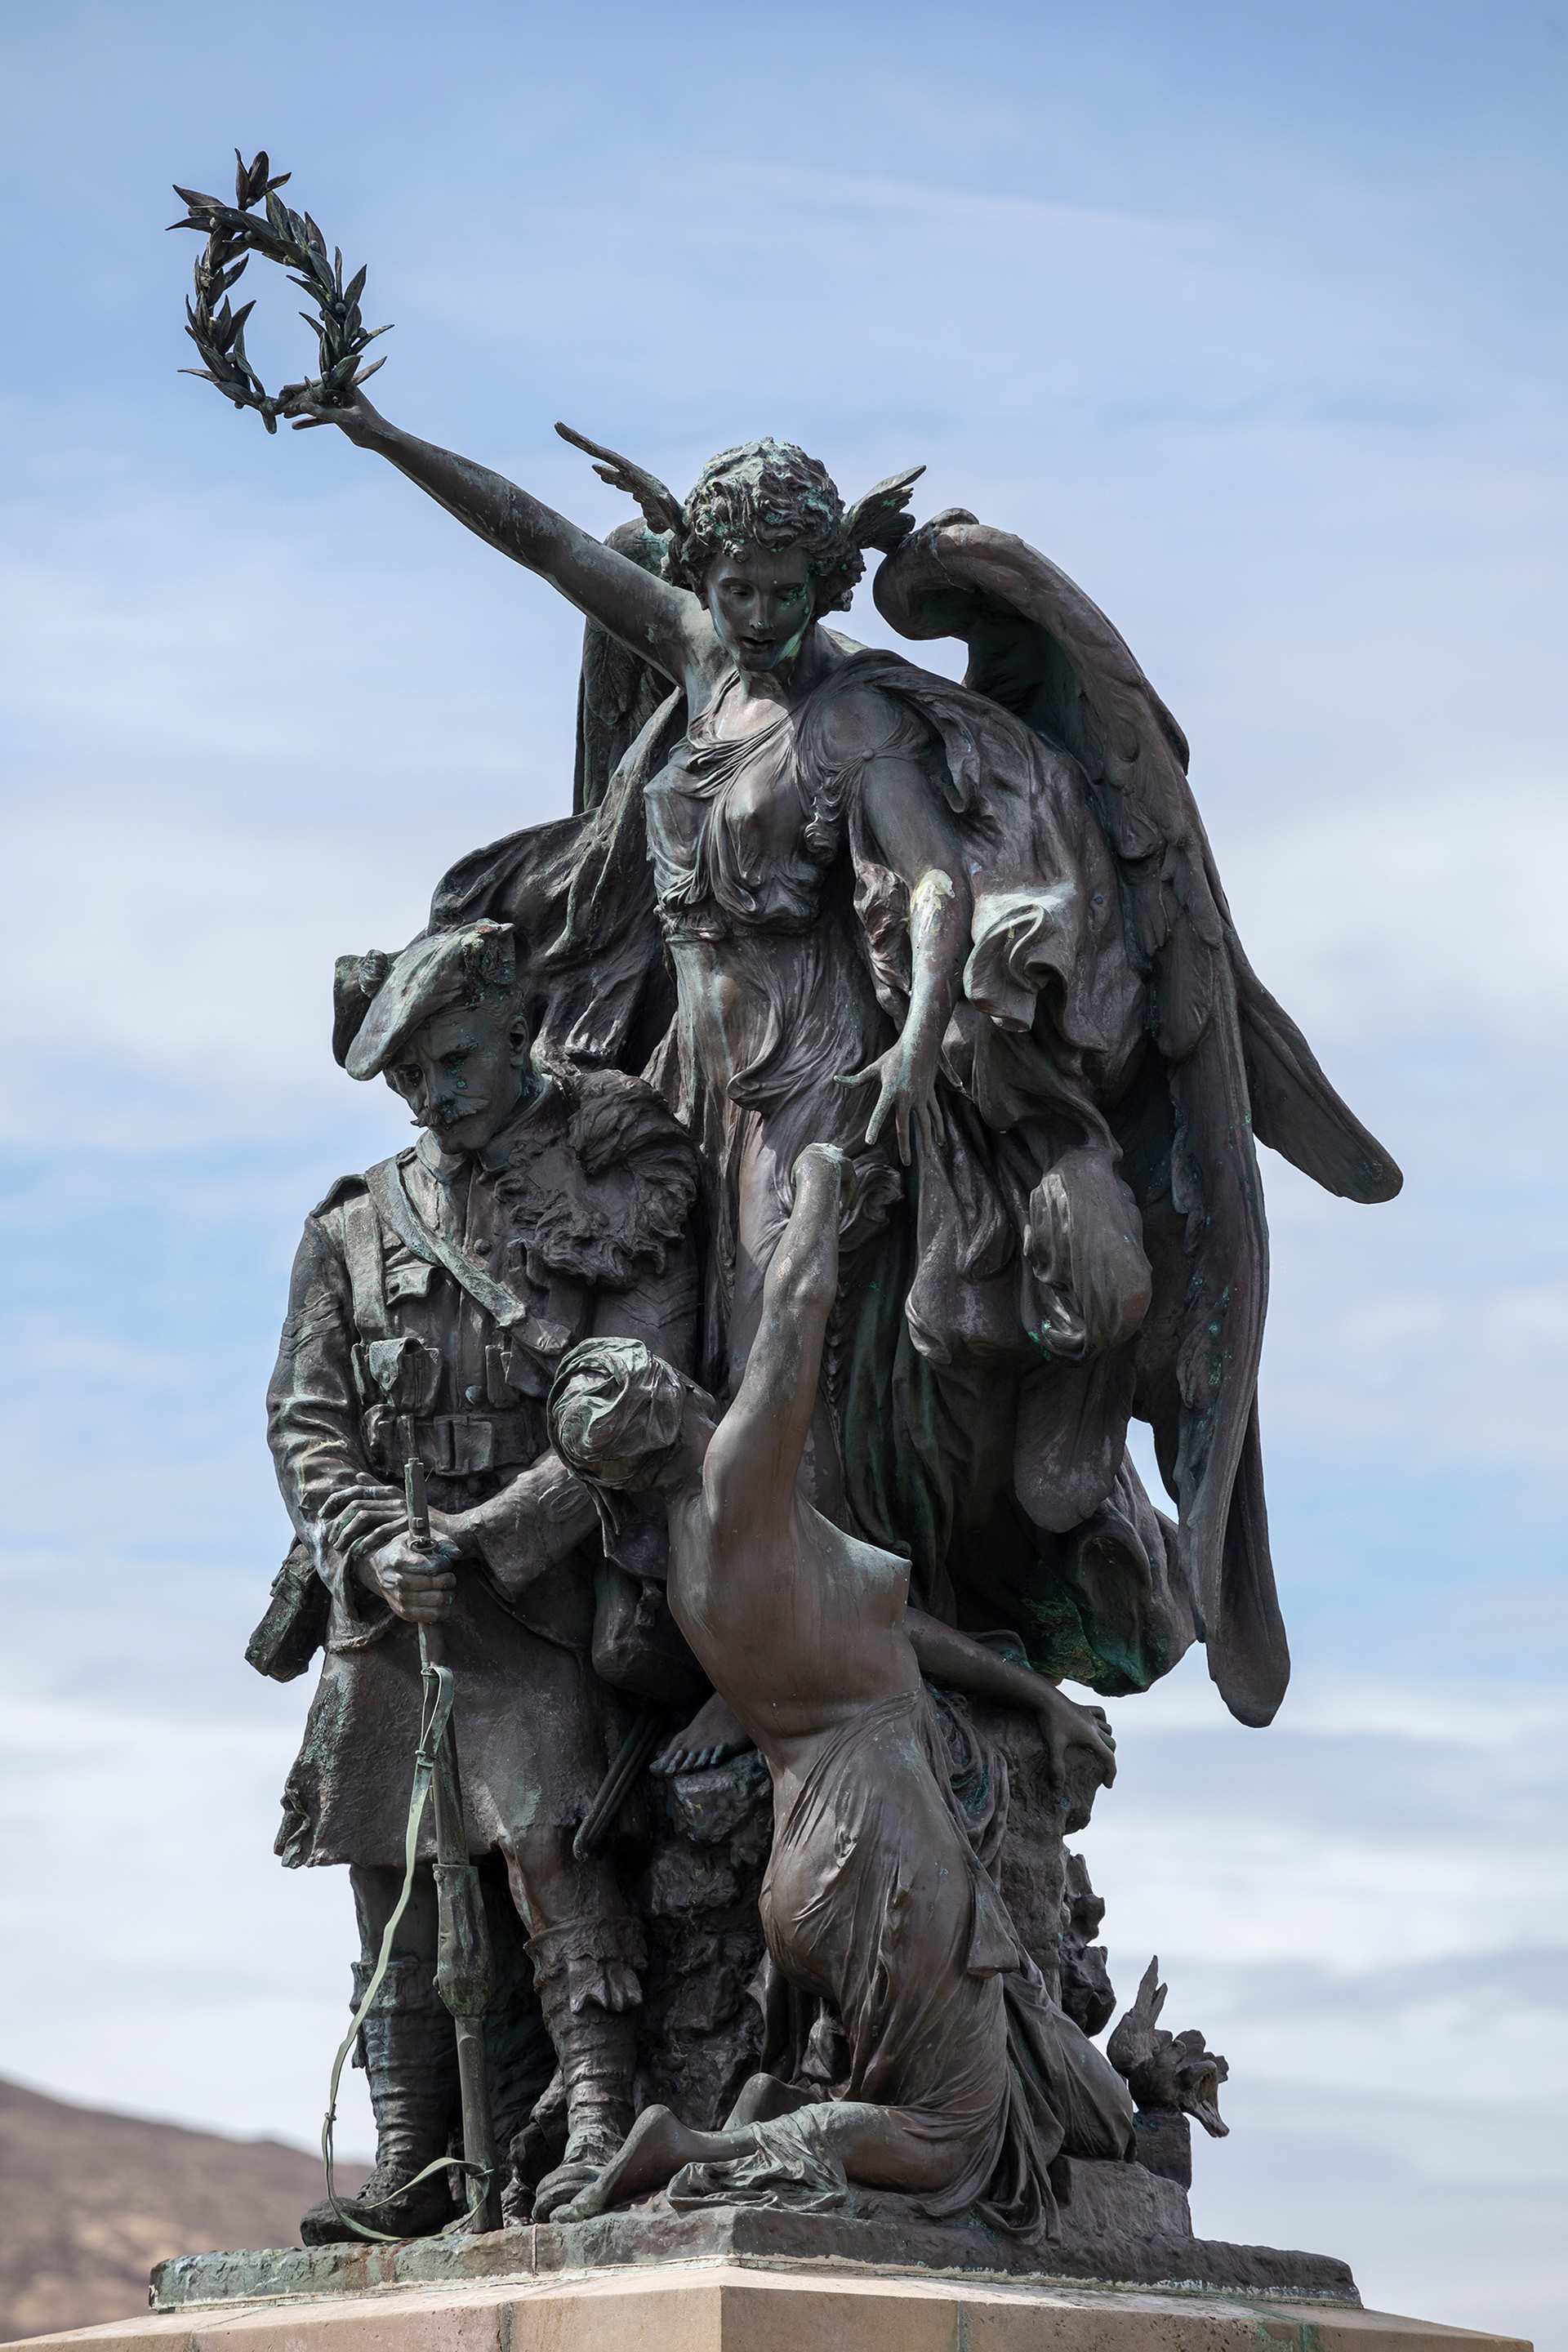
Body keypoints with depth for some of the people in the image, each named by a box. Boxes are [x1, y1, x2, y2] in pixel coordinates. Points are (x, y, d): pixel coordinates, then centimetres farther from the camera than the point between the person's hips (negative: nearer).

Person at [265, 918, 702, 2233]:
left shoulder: (626, 1206, 1)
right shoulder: (356, 1227, 13)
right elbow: (304, 1415, 8)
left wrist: (477, 1541, -16)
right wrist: (377, 1543, -11)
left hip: (536, 1589, -4)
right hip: (384, 1601, 5)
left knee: (544, 1835, -21)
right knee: (392, 1880, 3)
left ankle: (602, 2124, -22)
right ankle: (409, 2173, 6)